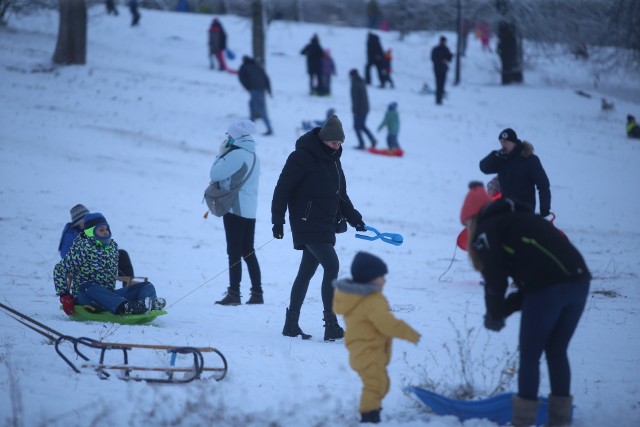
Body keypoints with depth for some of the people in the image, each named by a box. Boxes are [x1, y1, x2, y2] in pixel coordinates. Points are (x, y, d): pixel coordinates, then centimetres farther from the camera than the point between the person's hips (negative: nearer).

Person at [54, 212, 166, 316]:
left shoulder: (113, 246, 14)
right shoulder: (82, 247, -4)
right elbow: (60, 269, -6)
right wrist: (64, 295, -12)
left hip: (108, 295, 6)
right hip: (85, 296, -6)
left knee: (147, 286, -9)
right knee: (89, 287, -41)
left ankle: (151, 304, -49)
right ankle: (125, 308, -67)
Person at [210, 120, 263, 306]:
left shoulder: (236, 154, -15)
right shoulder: (253, 155, 14)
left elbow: (215, 174, -14)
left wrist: (221, 154, -1)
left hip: (236, 209, -8)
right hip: (250, 210, 8)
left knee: (234, 252, -6)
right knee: (248, 252, 12)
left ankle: (234, 294, -7)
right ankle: (257, 293, 10)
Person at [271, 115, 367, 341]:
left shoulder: (333, 159, 12)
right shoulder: (302, 157, -13)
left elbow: (340, 194, 22)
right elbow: (282, 188, -12)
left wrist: (354, 218, 15)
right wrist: (278, 220, -13)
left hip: (326, 225, 8)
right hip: (308, 224, -8)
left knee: (307, 272, 12)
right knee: (331, 265, -18)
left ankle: (291, 324, 20)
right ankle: (331, 325, -20)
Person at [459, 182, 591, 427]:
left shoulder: (486, 229, 8)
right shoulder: (520, 219, 31)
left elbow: (496, 279, 1)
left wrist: (495, 314, 17)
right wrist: (505, 309, 23)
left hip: (548, 288, -8)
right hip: (578, 280, 8)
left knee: (529, 356, 7)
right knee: (557, 352, 20)